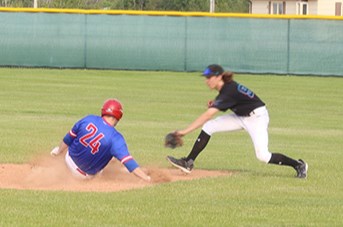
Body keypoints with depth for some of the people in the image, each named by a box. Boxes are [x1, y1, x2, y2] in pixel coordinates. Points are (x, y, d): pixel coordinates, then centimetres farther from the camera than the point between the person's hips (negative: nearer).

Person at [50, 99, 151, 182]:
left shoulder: (88, 119, -16)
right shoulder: (116, 139, -26)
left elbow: (68, 139, -3)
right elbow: (129, 162, -32)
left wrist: (59, 151, 15)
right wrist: (147, 178, -30)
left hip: (70, 159, 2)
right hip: (86, 175, -2)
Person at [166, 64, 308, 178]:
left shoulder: (228, 91, -30)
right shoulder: (226, 87, -4)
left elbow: (208, 115, -36)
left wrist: (185, 131, -40)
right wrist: (216, 104, -4)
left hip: (257, 118, -9)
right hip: (241, 116, 9)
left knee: (262, 156, -20)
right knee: (208, 127, -5)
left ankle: (298, 165, 1)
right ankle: (188, 163, -2)